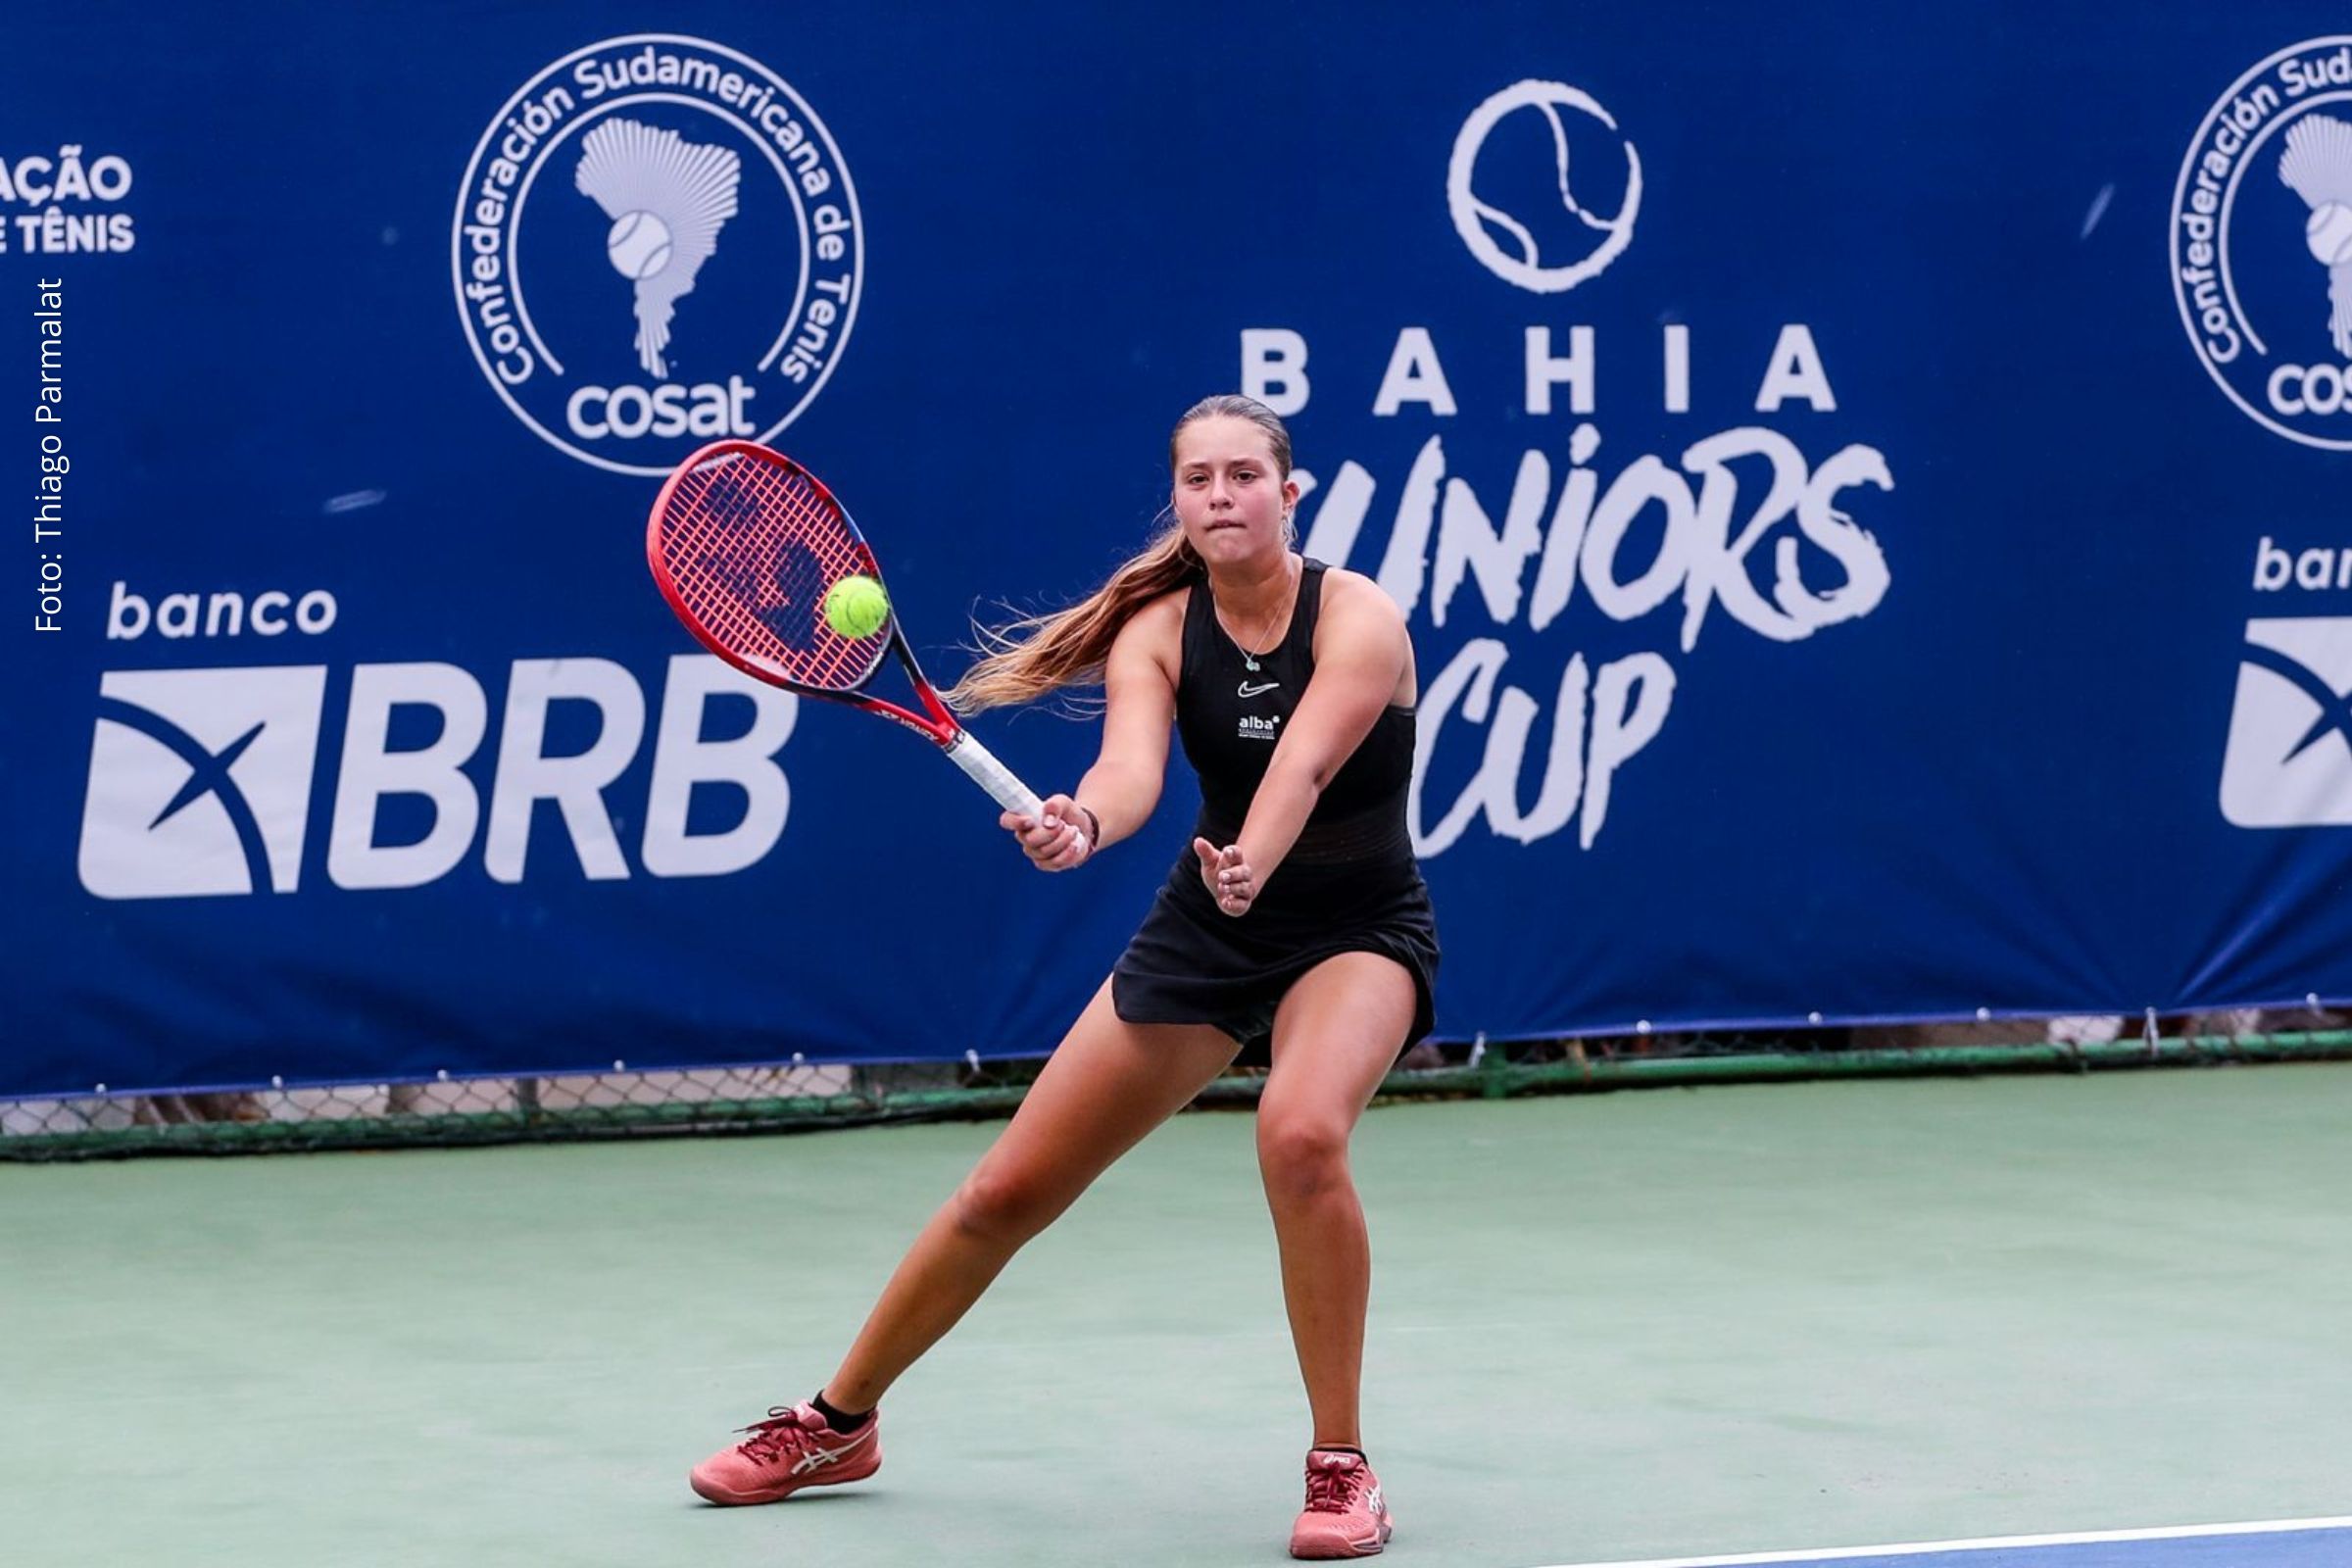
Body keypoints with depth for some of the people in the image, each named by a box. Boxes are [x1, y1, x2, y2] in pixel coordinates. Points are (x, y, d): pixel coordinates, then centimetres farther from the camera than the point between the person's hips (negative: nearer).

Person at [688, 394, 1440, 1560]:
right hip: (1203, 930, 4)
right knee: (1009, 1188, 5)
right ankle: (836, 1422, 27)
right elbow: (1131, 764, -30)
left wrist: (1248, 867, -58)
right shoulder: (1157, 629, -11)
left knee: (1300, 1131, -36)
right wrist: (1081, 824, -53)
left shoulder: (1356, 619, -20)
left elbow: (1302, 767, -38)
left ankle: (1341, 1469, -21)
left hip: (1355, 928, -4)